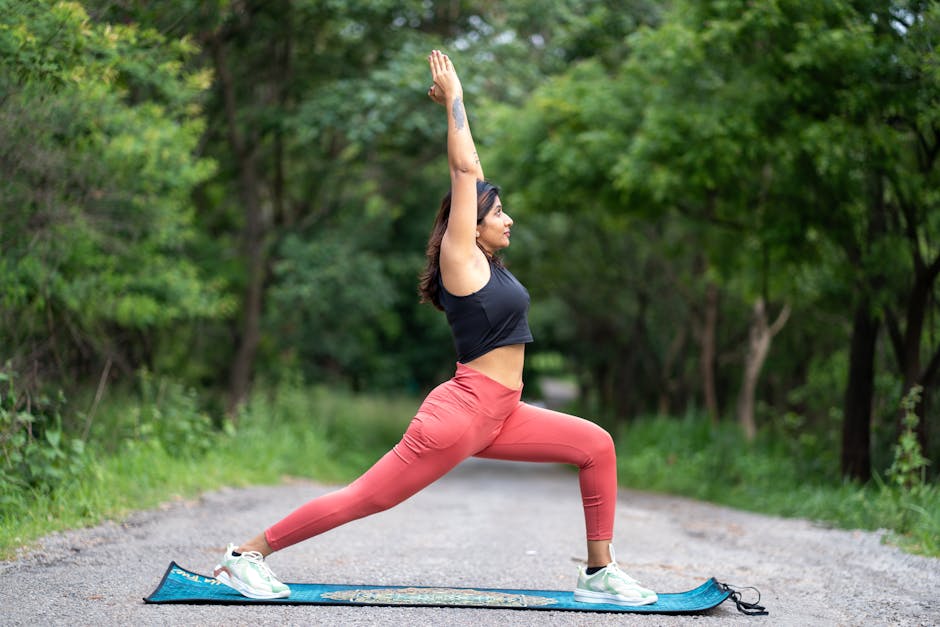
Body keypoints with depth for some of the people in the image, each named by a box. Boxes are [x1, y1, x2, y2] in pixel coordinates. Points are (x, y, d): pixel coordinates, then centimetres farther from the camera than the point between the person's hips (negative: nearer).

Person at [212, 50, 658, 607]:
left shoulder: (484, 262, 13)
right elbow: (465, 172, -11)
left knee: (598, 446, 4)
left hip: (501, 414, 9)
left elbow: (471, 175, 17)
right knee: (367, 496, -5)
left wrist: (455, 106, 22)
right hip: (463, 412, -9)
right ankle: (249, 553, 5)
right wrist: (454, 101, -3)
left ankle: (599, 573, 6)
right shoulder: (460, 257, -8)